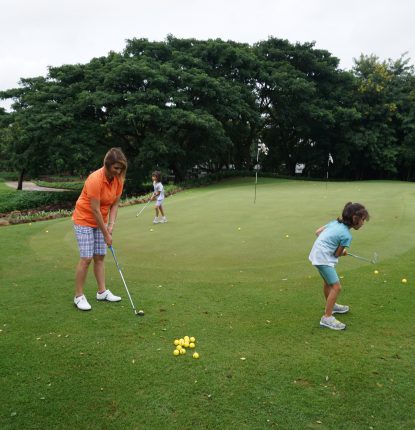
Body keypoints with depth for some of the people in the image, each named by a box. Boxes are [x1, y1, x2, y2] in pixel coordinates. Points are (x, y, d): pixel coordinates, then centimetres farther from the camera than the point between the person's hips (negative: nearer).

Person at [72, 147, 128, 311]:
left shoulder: (118, 179, -7)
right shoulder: (95, 179, -28)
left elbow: (115, 204, 2)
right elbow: (95, 210, -25)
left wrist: (111, 225, -9)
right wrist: (106, 234, -19)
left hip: (100, 221, 7)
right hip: (84, 220, -7)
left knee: (100, 257, 9)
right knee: (86, 258, -8)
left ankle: (102, 291, 17)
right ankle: (79, 296, 3)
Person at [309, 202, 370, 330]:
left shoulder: (336, 222, 5)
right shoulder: (347, 235, -17)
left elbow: (317, 232, 9)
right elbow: (337, 254, -8)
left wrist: (328, 243, 9)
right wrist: (343, 252, 13)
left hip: (317, 252, 10)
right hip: (323, 258, -10)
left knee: (328, 281, 27)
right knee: (336, 287, -7)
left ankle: (331, 305, 47)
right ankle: (327, 318, -2)